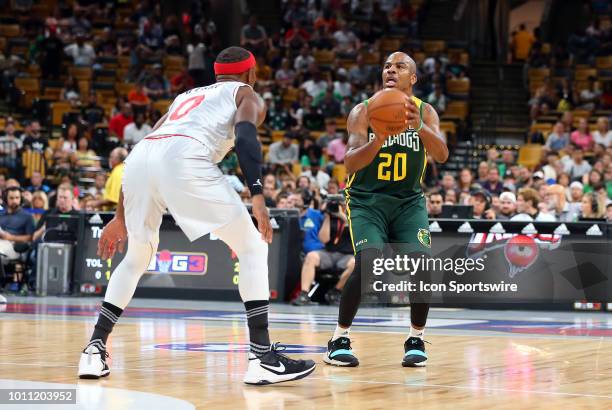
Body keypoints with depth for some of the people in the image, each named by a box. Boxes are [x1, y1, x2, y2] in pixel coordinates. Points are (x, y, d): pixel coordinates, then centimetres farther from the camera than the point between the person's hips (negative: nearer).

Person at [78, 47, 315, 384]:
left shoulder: (186, 96, 41)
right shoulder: (246, 95, 25)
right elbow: (245, 137, 0)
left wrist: (121, 218, 42)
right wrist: (257, 197, -9)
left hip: (140, 157, 6)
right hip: (184, 157, -6)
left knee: (136, 257, 28)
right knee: (253, 248, 6)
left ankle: (94, 350, 20)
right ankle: (263, 358, -3)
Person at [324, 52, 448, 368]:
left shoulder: (425, 113, -5)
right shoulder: (364, 112, -9)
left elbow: (442, 155, -23)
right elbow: (350, 164, -22)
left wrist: (420, 128, -43)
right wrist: (378, 140, -42)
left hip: (408, 201, 2)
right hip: (366, 199, -2)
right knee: (367, 265, -25)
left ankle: (416, 339, 0)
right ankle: (340, 338, -6)